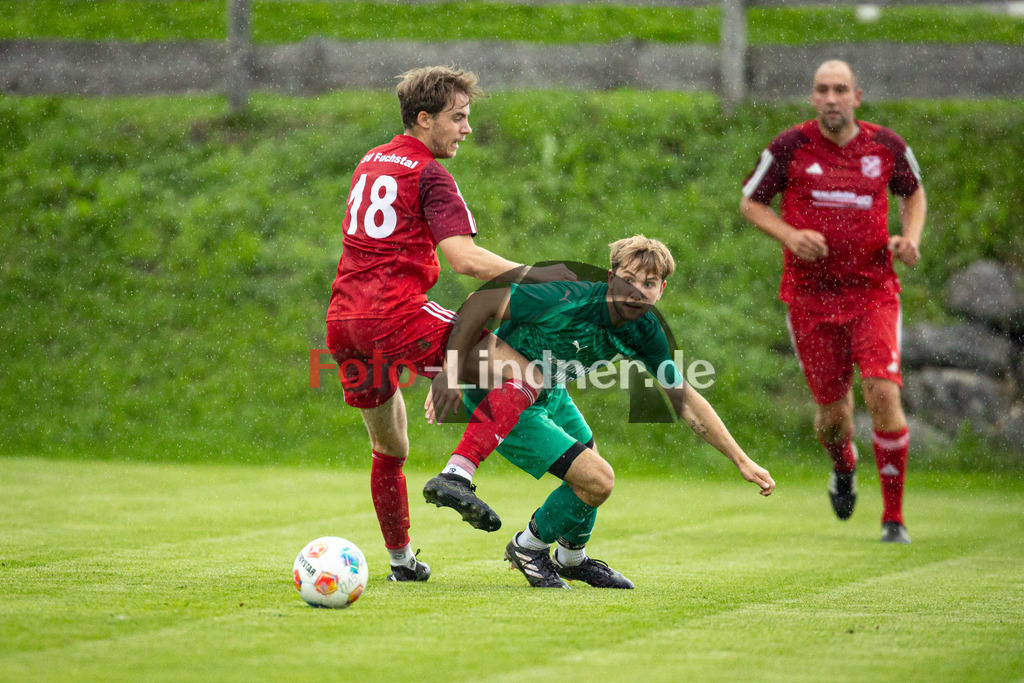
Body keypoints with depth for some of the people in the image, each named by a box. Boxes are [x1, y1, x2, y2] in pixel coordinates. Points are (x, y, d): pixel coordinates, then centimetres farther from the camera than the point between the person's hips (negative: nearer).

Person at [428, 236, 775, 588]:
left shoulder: (646, 332, -11)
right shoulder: (569, 301, -33)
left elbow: (685, 400, -1)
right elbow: (481, 302, -26)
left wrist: (741, 460, -3)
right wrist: (453, 371, -27)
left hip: (549, 395, 8)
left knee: (591, 475, 23)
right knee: (597, 480, -13)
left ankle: (571, 559, 51)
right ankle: (529, 547, 13)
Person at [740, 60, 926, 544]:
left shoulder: (887, 147, 0)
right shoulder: (790, 147, -5)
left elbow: (913, 193, 19)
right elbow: (750, 202, 5)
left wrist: (910, 237, 0)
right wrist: (789, 235, -13)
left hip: (872, 291, 0)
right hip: (810, 296, 0)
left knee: (883, 394, -16)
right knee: (832, 409, 4)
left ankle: (894, 517, -3)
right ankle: (843, 468, 44)